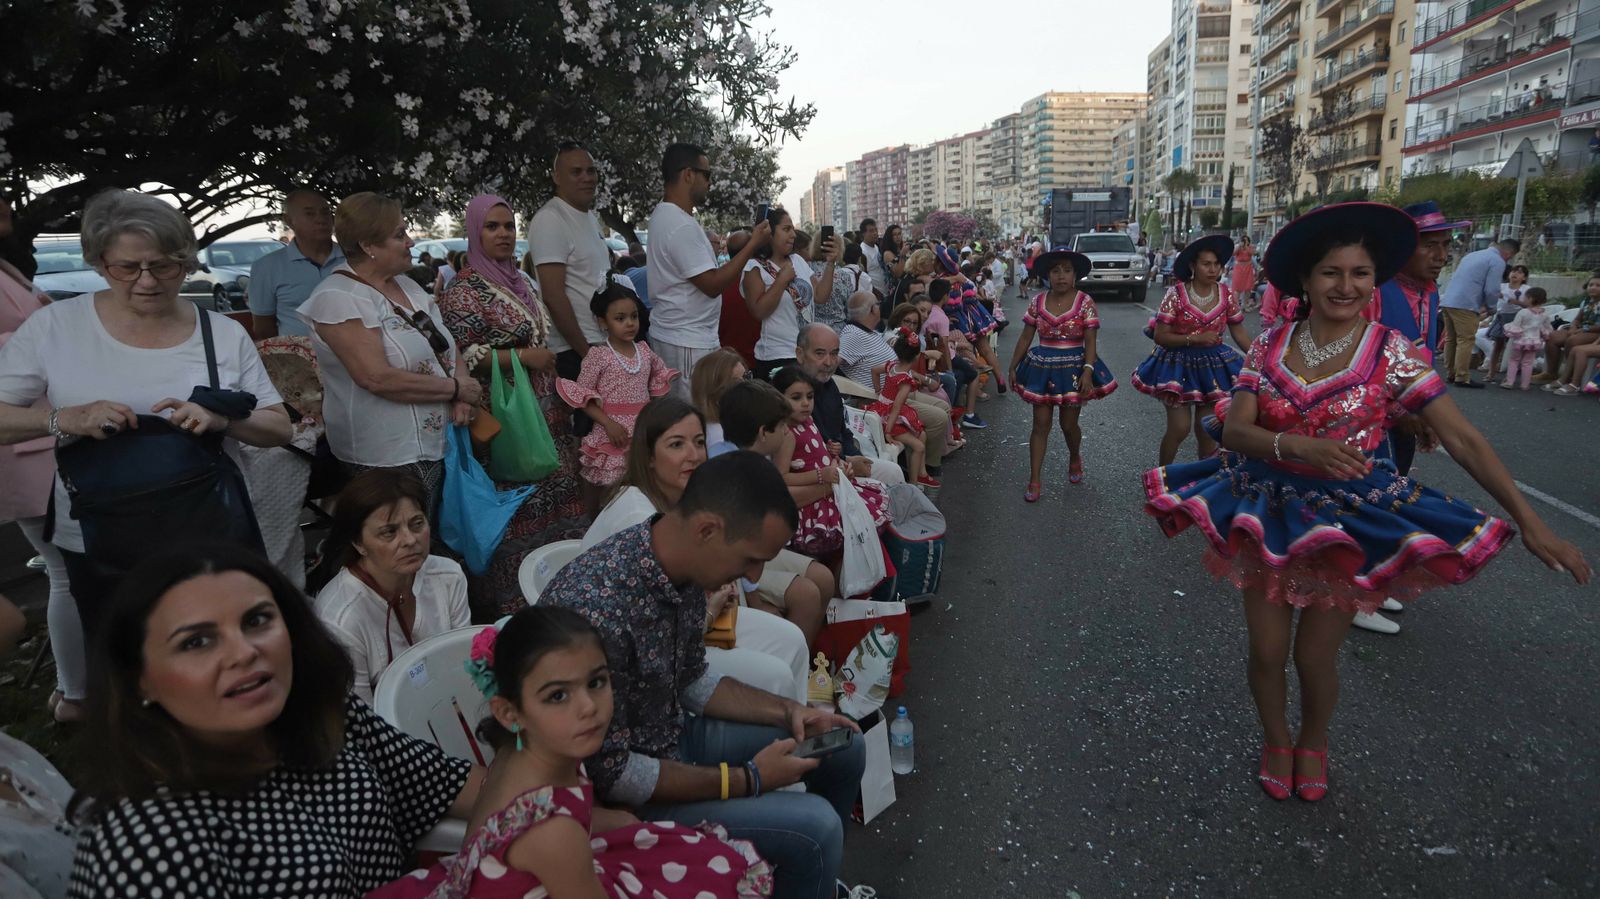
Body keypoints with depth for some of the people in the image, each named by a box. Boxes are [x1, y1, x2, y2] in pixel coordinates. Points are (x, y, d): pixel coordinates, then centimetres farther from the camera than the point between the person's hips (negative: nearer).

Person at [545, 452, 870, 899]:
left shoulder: (682, 566, -8)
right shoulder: (596, 608, -34)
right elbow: (608, 772, -26)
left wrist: (787, 711, -3)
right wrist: (747, 779, -20)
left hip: (677, 734, 8)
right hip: (626, 794, -8)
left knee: (843, 747, 11)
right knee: (814, 825, -21)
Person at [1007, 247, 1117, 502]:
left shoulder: (1085, 302, -7)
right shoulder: (1038, 301, 0)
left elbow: (1091, 341, -10)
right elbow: (1025, 337, 5)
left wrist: (1088, 371, -20)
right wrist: (1013, 366, 4)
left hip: (1073, 367, -2)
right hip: (1042, 367, 2)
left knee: (1068, 424, 9)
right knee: (1041, 424, 2)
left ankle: (1075, 458, 42)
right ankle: (1035, 480, 6)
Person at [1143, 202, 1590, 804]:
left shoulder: (1391, 354, -9)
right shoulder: (1270, 346, -5)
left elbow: (1464, 440, -11)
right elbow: (1234, 430, -12)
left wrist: (1529, 522, -16)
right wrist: (1300, 447, -32)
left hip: (1347, 520, -1)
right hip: (1266, 509, 1)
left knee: (1316, 657, 8)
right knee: (1266, 652, 8)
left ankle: (1313, 741, 41)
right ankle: (1275, 739, 39)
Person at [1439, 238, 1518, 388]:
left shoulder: (1473, 254, 22)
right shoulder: (1498, 261, -3)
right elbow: (1492, 290, -10)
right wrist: (1489, 307, 8)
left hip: (1447, 301, 8)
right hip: (1465, 305, -8)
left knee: (1451, 339, 13)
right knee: (1465, 340, -5)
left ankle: (1451, 374, 20)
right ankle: (1462, 378, -5)